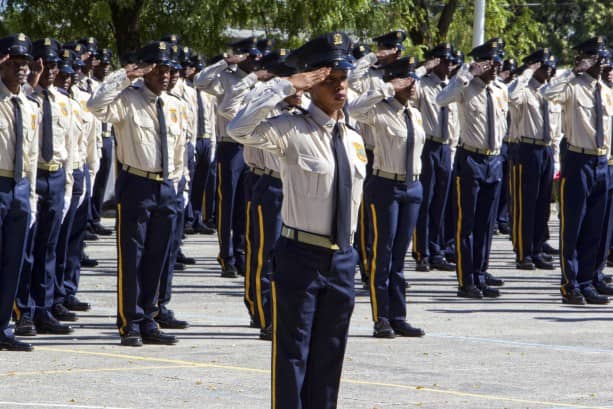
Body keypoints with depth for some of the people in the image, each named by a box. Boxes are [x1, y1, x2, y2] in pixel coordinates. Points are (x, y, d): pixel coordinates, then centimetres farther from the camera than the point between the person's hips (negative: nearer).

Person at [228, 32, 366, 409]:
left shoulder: (354, 140, 9)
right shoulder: (292, 130, -11)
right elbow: (239, 129, -28)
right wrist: (286, 87, -25)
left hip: (342, 260, 6)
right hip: (301, 257, -6)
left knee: (329, 358, 13)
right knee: (292, 355, -3)